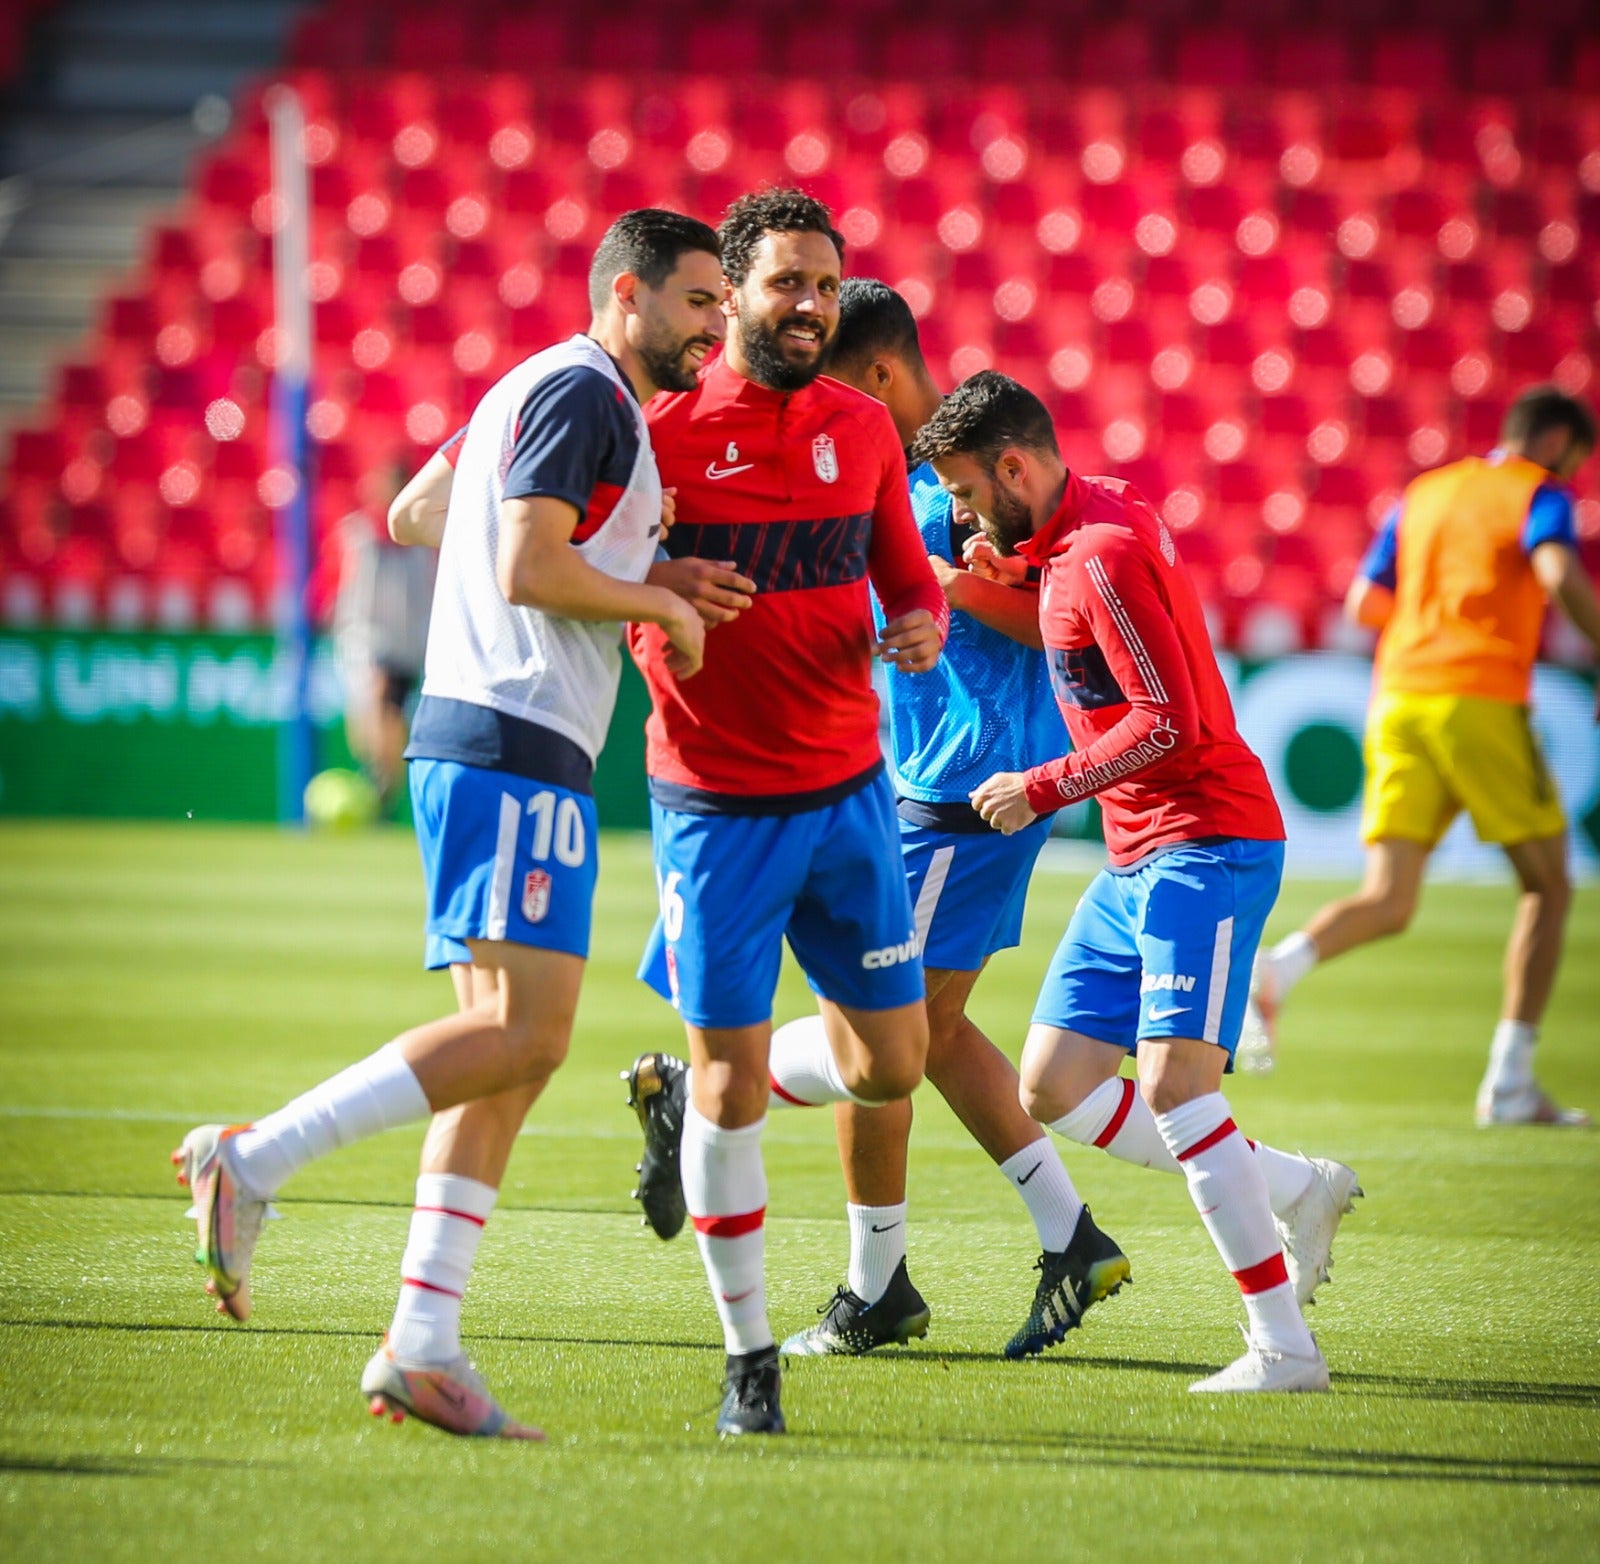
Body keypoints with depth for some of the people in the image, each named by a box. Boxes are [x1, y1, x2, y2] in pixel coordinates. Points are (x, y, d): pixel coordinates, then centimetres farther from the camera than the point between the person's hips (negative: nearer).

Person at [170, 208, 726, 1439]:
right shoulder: (585, 393, -8)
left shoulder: (541, 392, 23)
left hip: (472, 740, 11)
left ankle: (422, 1344, 0)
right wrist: (662, 603, -4)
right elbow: (529, 568, -19)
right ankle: (256, 1160, -17)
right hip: (518, 749, -11)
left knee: (509, 1051, 5)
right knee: (524, 1033, -17)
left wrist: (647, 565, 22)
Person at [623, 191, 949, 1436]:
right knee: (733, 1082, -3)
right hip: (717, 809, -5)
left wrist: (922, 624, -6)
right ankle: (749, 1359, 12)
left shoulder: (862, 427, 4)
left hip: (849, 790, 5)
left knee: (891, 1066, 6)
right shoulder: (660, 430, -10)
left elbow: (906, 573, 16)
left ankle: (684, 1098, 34)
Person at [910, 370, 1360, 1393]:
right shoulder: (1097, 511, 11)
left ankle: (1285, 1348, -17)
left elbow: (1169, 722, -21)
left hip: (1204, 843, -10)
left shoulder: (1104, 556, -17)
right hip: (1138, 859, 10)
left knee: (1173, 1084, -20)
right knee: (1052, 1090, 5)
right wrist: (1012, 570, 14)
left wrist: (1043, 789, -13)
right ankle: (1294, 1187, 13)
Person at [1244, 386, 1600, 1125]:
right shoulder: (1539, 494, 4)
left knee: (1387, 901, 2)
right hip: (1480, 699, -5)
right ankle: (1509, 1083, 4)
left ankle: (1277, 967, -28)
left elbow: (1363, 604, 20)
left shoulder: (1423, 494, 22)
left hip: (1399, 699, 5)